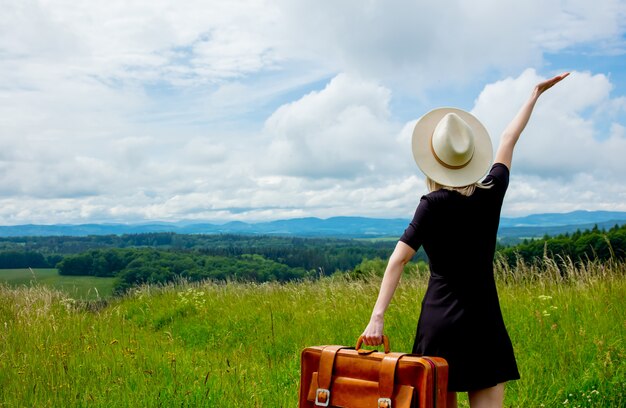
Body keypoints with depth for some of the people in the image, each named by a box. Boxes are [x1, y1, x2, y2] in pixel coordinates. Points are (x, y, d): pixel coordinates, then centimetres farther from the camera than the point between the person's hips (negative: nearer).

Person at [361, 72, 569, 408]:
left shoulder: (433, 204, -9)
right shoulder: (491, 194, 0)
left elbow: (398, 259, -15)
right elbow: (509, 139, 15)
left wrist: (377, 318, -15)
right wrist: (536, 93, 31)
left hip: (440, 320, -2)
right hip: (484, 322, 2)